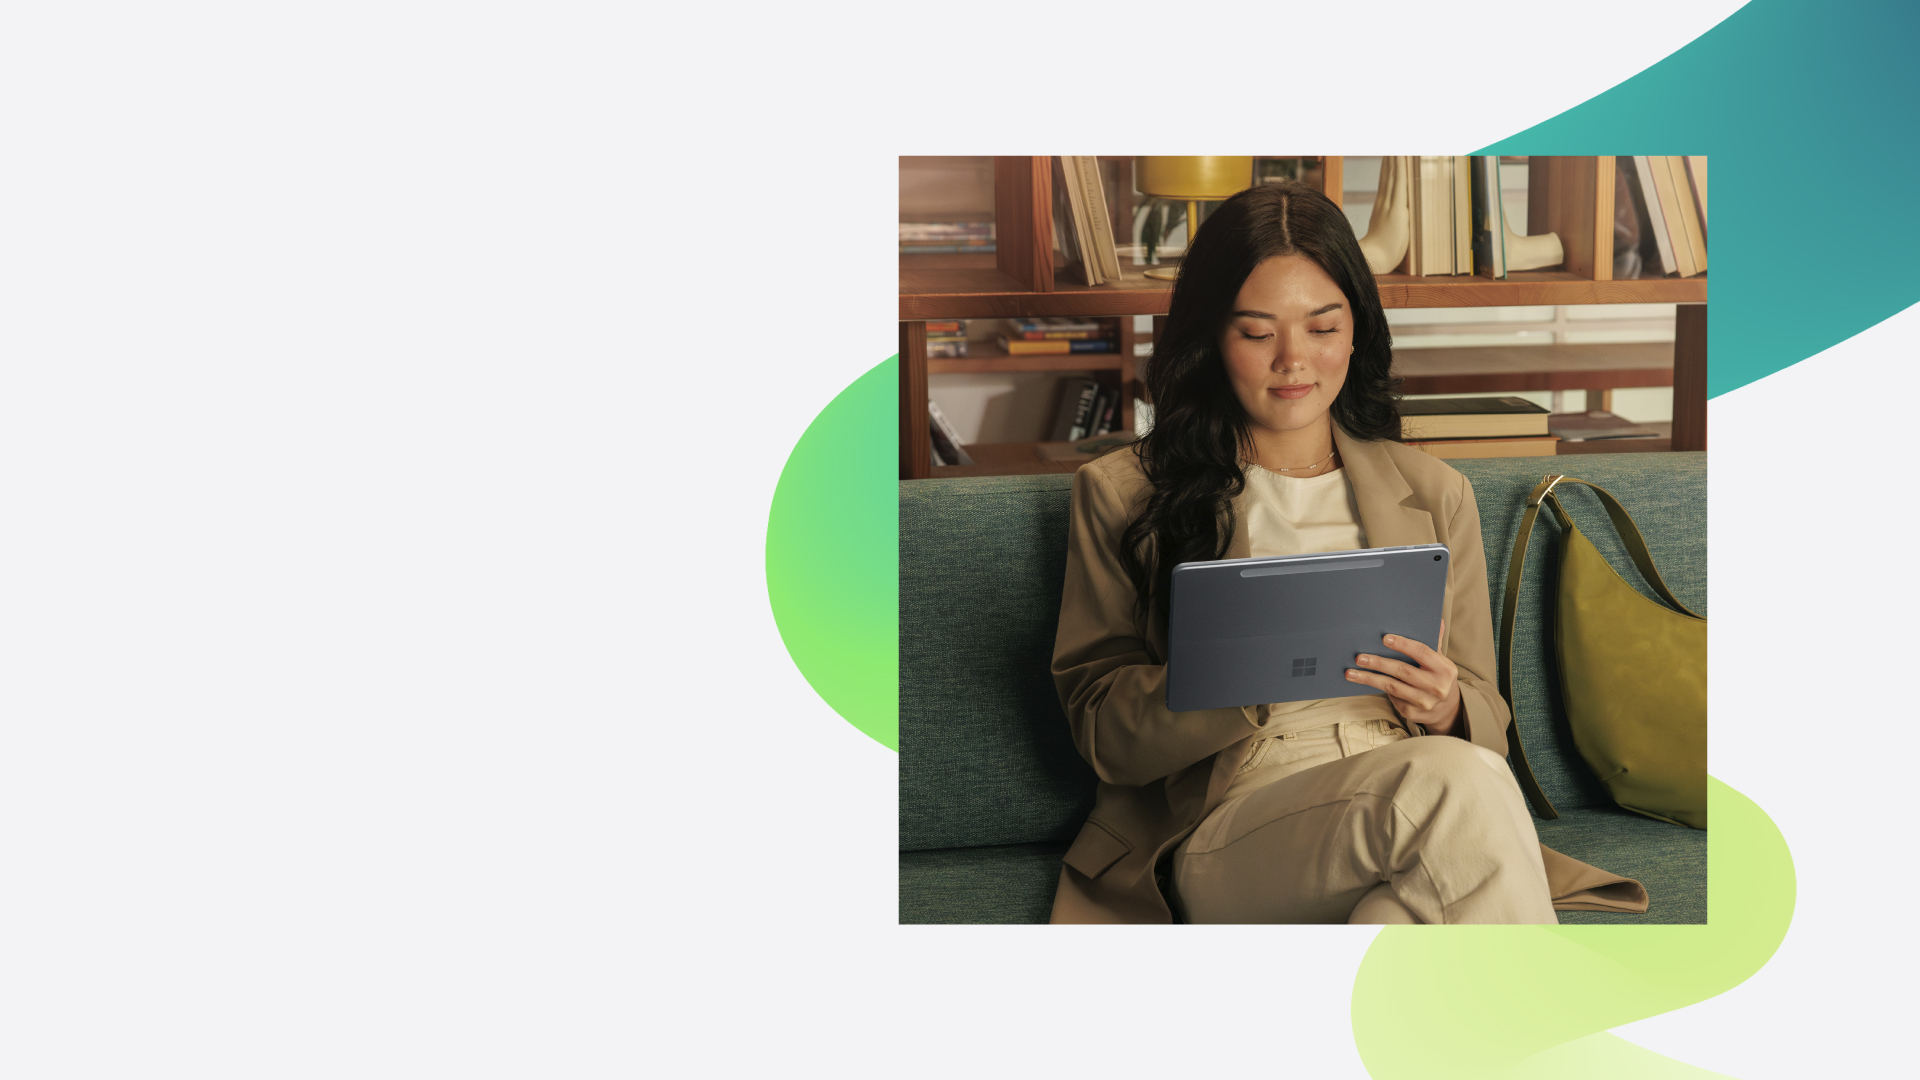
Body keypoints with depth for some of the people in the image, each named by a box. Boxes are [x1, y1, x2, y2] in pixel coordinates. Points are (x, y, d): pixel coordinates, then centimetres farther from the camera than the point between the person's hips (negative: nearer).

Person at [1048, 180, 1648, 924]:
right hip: (1229, 826, -3)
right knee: (1457, 785, -35)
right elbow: (1103, 732, 6)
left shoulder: (1435, 494, 21)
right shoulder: (1122, 496, 13)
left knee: (1462, 772, -36)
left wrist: (1445, 710, -5)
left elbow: (1485, 728, 20)